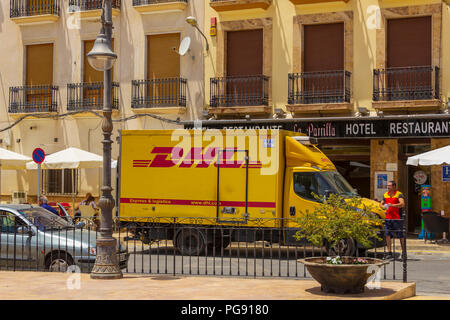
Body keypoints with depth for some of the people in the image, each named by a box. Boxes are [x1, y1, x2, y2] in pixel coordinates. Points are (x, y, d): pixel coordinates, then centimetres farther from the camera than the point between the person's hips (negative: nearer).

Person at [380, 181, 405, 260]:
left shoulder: (399, 194, -5)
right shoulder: (385, 195, 14)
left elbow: (402, 204, -20)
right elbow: (381, 204, 23)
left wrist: (393, 205, -32)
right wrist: (383, 206, -1)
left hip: (397, 218, -5)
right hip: (388, 218, 5)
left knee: (400, 235, 1)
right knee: (387, 235, -4)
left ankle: (403, 252, 12)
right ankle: (389, 252, -1)